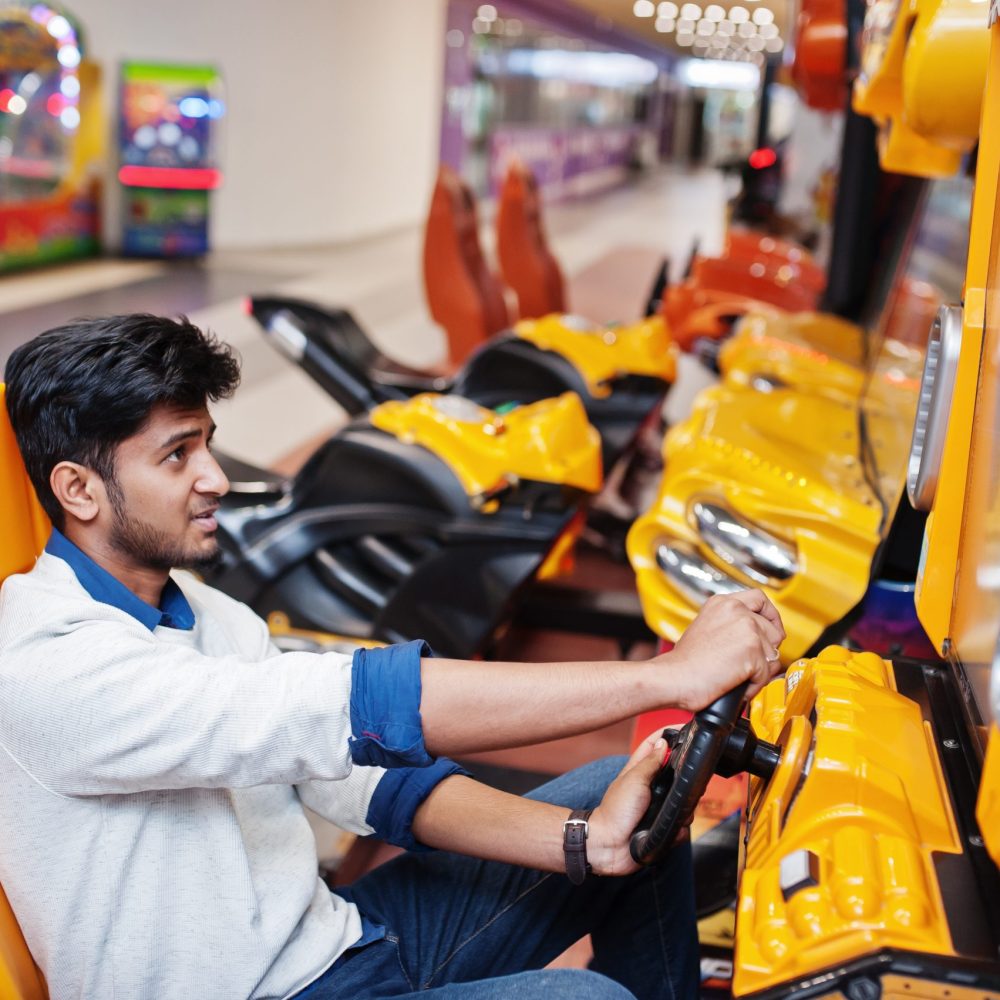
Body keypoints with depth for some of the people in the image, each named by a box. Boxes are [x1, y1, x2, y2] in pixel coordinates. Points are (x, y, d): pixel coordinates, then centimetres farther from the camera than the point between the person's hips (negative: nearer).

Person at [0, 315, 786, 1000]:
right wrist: (665, 676, -33)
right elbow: (356, 708, -33)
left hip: (333, 937, 9)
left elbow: (366, 774, 1)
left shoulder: (209, 616, 6)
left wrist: (582, 841, -15)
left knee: (639, 795, 4)